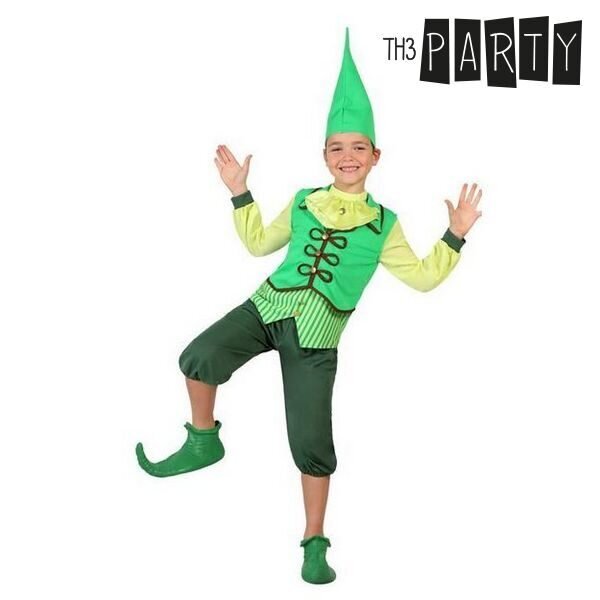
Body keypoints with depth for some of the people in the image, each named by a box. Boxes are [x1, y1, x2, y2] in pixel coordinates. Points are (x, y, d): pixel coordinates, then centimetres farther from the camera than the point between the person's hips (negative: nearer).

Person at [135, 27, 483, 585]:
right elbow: (259, 242, 23)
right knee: (199, 357, -26)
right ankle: (203, 442, 2)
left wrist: (454, 236, 0)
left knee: (312, 444, -3)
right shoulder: (303, 203, 12)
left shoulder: (383, 225, 7)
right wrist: (240, 193, 17)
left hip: (316, 335, -2)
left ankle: (315, 544, 15)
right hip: (267, 306, 2)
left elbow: (421, 277, 10)